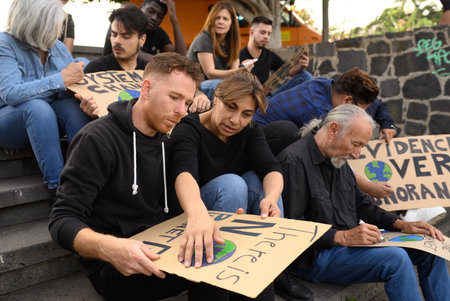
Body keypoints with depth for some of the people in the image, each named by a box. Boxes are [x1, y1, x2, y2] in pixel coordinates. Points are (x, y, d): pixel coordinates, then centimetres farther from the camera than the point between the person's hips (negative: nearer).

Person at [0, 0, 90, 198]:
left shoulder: (59, 48, 5)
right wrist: (60, 80, -28)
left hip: (45, 122, 4)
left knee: (73, 105, -27)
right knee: (36, 106, -36)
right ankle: (57, 186, -37)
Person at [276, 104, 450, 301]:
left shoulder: (337, 158, 10)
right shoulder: (294, 161, -19)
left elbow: (361, 203, 19)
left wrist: (401, 225, 7)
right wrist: (343, 237, -25)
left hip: (349, 239, 9)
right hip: (314, 256, -9)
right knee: (395, 258, -27)